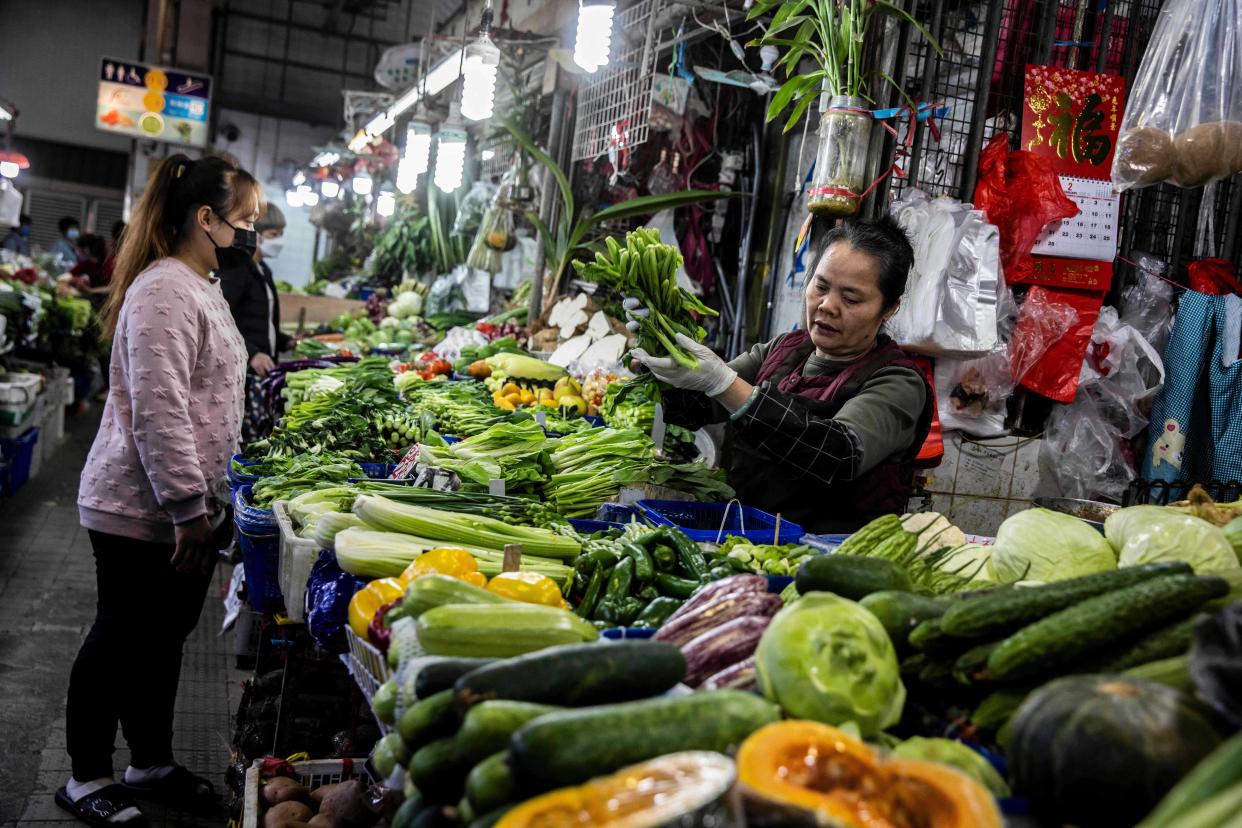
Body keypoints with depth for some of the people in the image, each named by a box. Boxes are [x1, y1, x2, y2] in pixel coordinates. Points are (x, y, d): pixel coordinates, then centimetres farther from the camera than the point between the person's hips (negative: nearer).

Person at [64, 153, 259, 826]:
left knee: (163, 640, 18)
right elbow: (158, 412, -25)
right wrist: (187, 508, -23)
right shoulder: (165, 291, -19)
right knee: (120, 641, 4)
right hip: (142, 512, -10)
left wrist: (206, 501, 24)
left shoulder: (202, 288, 15)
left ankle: (152, 764, 32)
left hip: (184, 510, 10)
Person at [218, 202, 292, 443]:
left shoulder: (264, 271, 19)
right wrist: (252, 353, -26)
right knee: (250, 439, -12)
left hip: (264, 365, 9)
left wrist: (288, 343, 14)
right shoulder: (235, 269, -8)